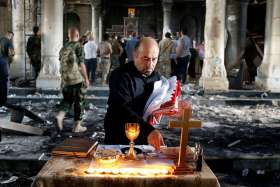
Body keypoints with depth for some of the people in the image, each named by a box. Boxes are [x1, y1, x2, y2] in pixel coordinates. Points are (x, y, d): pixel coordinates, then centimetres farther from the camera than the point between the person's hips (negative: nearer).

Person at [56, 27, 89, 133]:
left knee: (67, 99, 18)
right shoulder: (78, 46, -10)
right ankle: (77, 126, 11)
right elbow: (81, 64, -14)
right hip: (77, 79, -5)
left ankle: (60, 115, -7)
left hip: (65, 79, 5)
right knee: (79, 101, 6)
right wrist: (86, 78, -7)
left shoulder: (64, 47, 9)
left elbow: (62, 63, 15)